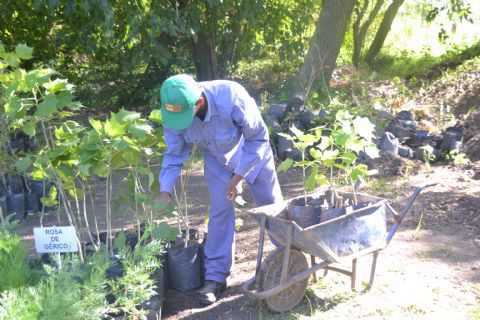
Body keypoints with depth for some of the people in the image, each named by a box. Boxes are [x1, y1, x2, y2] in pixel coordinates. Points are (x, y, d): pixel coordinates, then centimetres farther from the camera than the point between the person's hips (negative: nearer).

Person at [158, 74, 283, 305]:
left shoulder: (232, 98, -42)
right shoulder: (174, 110, -28)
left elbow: (259, 137, -26)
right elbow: (174, 154, -13)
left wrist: (239, 176, -24)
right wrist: (165, 190, -20)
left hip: (253, 152, -2)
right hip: (217, 158, 2)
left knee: (272, 206, 9)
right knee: (220, 210, -3)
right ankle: (216, 276, 8)